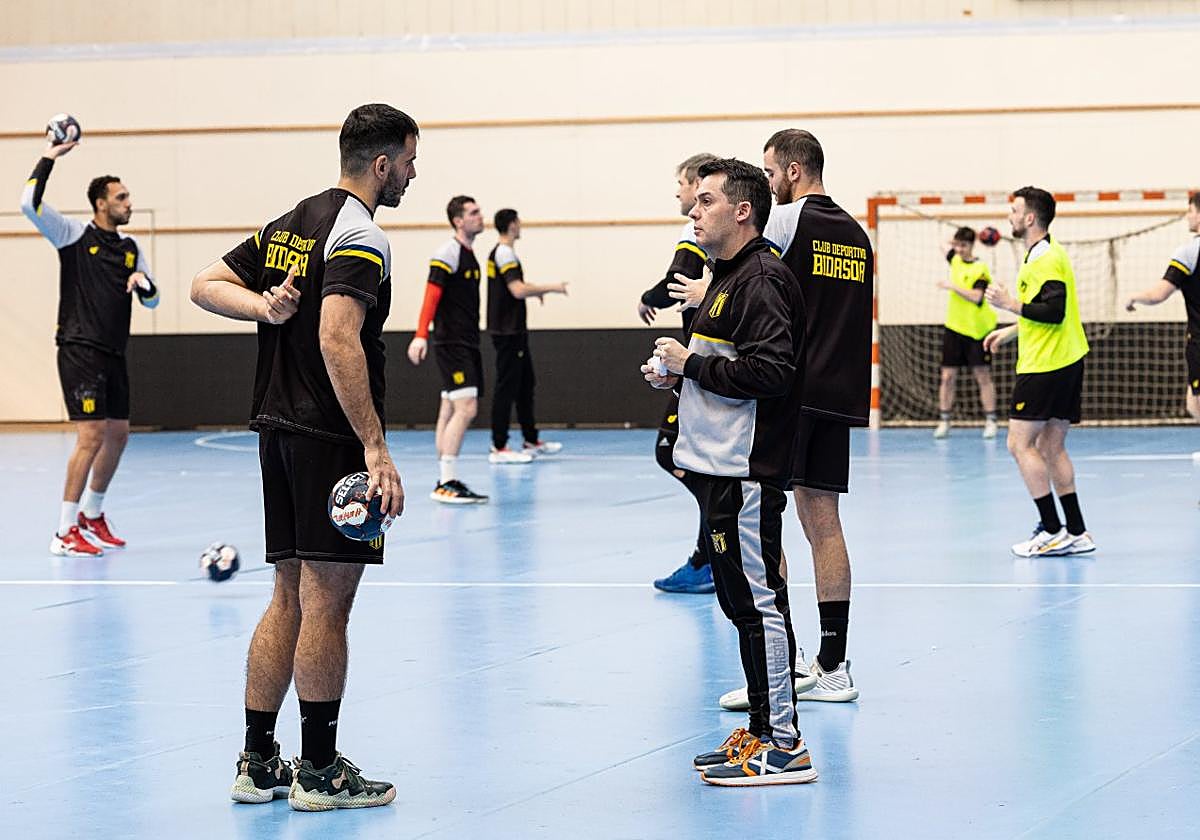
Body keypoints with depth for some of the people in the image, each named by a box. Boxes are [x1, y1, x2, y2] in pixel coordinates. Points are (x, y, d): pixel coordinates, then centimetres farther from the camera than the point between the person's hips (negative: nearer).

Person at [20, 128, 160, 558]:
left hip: (113, 353, 7)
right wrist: (49, 157, -12)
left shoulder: (131, 247, 14)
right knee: (91, 436, -14)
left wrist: (143, 282, -5)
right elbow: (30, 204, -17)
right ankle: (65, 534, -10)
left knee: (118, 434, 12)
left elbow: (152, 300, 17)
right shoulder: (74, 235, -4)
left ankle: (92, 515, 31)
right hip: (80, 349, -7)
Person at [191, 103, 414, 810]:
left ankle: (258, 762, 15)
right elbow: (337, 339, -25)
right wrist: (376, 447, -27)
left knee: (290, 597, 13)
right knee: (326, 600, -3)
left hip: (279, 433, 9)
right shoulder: (359, 235, -13)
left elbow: (207, 285, 15)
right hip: (330, 437, -9)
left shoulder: (292, 223, 15)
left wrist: (265, 306, -1)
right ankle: (319, 772, 2)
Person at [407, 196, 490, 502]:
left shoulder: (470, 255, 17)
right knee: (465, 407, -16)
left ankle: (446, 482, 13)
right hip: (451, 343, -9)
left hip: (467, 344, 9)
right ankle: (447, 482, -15)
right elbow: (431, 296, -18)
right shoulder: (447, 253, -11)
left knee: (451, 412, 10)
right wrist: (421, 335, -27)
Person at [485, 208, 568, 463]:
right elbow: (518, 290, -25)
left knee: (525, 384, 16)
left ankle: (532, 441, 24)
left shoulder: (499, 252, 15)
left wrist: (535, 290, 16)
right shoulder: (504, 253, -16)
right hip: (508, 333, -10)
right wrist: (549, 287, -15)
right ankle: (498, 448, -5)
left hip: (514, 331, 10)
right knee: (507, 387, -7)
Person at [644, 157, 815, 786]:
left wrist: (690, 363, -14)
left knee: (756, 598, -8)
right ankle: (762, 732, 20)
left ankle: (782, 745, -5)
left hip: (746, 473, -11)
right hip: (719, 468, 11)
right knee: (740, 598, 13)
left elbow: (769, 373, -23)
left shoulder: (762, 279, -13)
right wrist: (675, 375, 11)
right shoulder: (729, 277, 20)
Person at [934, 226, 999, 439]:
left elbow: (976, 296, -26)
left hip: (976, 330, -6)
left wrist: (953, 286, -23)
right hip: (954, 327, 6)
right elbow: (948, 252, 29)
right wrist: (952, 244, 9)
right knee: (947, 376, 3)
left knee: (983, 377, -1)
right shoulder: (955, 259, 5)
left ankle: (990, 421, 5)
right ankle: (944, 422, 9)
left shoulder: (980, 269, -13)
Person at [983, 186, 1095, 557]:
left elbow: (1053, 312, -24)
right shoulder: (1044, 255, 18)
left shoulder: (1046, 259, -15)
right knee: (1052, 449, 11)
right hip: (1067, 363, 10)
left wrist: (1010, 304, -16)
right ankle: (1076, 533, 10)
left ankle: (1053, 530, -7)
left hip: (1044, 368, -10)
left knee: (1020, 443, -6)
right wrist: (1010, 330, 27)